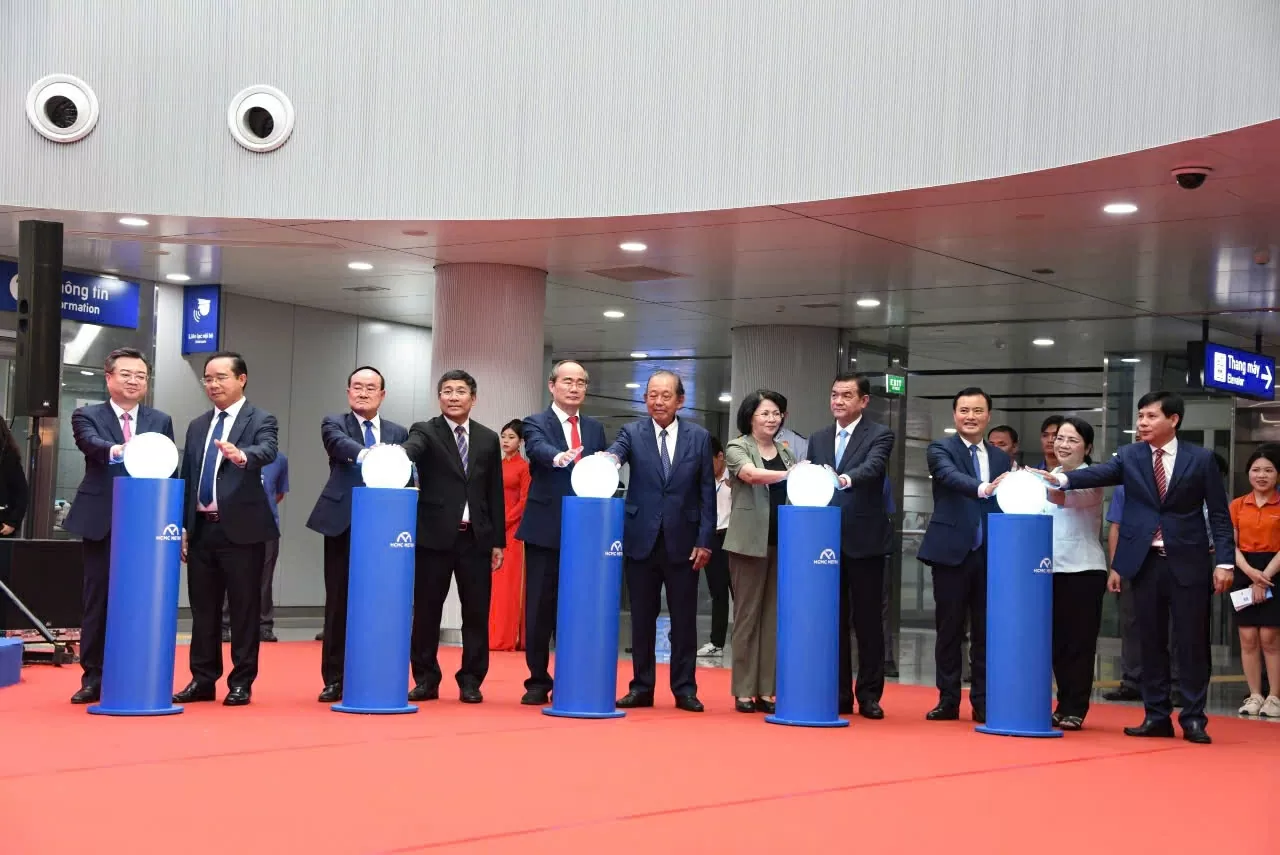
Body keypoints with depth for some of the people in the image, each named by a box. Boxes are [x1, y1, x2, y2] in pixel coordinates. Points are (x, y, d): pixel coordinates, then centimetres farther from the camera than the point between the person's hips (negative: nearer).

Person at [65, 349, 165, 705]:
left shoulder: (160, 421, 12)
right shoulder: (87, 416, 4)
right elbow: (90, 443, -18)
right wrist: (117, 450, -41)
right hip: (101, 522, -1)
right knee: (97, 600, 3)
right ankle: (93, 679, 10)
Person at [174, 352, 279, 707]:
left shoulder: (261, 421, -1)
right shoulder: (197, 427, 16)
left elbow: (267, 451, -22)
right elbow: (187, 478, 16)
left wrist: (242, 455, -44)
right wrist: (183, 526, 9)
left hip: (241, 529, -5)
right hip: (201, 528, 5)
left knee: (244, 608, 0)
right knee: (203, 608, 9)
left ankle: (241, 682, 7)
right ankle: (203, 679, 17)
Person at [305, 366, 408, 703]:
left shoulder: (398, 433, 15)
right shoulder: (333, 423, 7)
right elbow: (339, 444, -16)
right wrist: (366, 454, -38)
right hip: (343, 523, -2)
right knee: (339, 603, 2)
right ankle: (335, 679, 8)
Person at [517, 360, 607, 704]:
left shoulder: (595, 428, 15)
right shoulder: (536, 423, 0)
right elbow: (537, 449, -22)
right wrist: (559, 457, -42)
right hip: (546, 529, -3)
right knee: (540, 608, 1)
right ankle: (538, 682, 10)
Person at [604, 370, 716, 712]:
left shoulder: (699, 437, 4)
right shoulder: (633, 433, 4)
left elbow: (707, 492, 4)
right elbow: (617, 450, -18)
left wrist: (704, 540, -2)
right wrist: (610, 458, -43)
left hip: (683, 542, 0)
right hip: (642, 540, 0)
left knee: (684, 619, 4)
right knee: (642, 618, 6)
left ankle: (685, 689, 12)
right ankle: (641, 687, 15)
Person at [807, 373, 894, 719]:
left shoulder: (879, 435, -1)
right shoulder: (818, 439, 14)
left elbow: (872, 467, -20)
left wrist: (844, 479, -40)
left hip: (864, 540, -4)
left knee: (868, 620, 2)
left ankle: (869, 695, 9)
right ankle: (838, 695, 12)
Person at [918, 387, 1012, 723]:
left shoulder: (1001, 459, 13)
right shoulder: (941, 450, -1)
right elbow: (951, 476, -22)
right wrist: (983, 489, -40)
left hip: (990, 554, 3)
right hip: (952, 552, -3)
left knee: (985, 631, 5)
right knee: (949, 629, 4)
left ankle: (983, 702, 11)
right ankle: (948, 700, 11)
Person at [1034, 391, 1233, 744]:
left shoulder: (1201, 459, 1)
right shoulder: (1129, 456, 6)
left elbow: (1219, 514, 1)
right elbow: (1099, 473, -12)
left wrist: (1224, 561, -7)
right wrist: (1062, 479, -31)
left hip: (1188, 562, -2)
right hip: (1146, 562, 2)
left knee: (1192, 642, 0)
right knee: (1151, 642, 7)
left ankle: (1193, 719, 7)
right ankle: (1157, 716, 14)